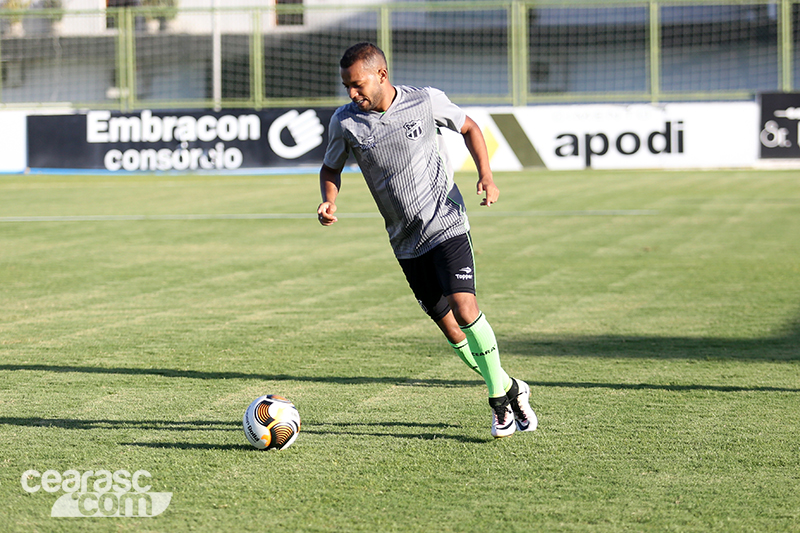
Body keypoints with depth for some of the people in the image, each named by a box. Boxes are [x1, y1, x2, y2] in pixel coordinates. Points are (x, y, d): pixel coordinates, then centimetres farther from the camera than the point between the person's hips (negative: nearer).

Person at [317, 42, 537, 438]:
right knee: (450, 329, 4)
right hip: (406, 242, 3)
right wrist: (329, 201, -9)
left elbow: (468, 127, 8)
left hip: (447, 225, -3)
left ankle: (501, 396, -3)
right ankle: (510, 390, 23)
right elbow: (331, 167, 12)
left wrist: (485, 175, -6)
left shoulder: (426, 101, -8)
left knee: (464, 310, -20)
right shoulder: (345, 122, -5)